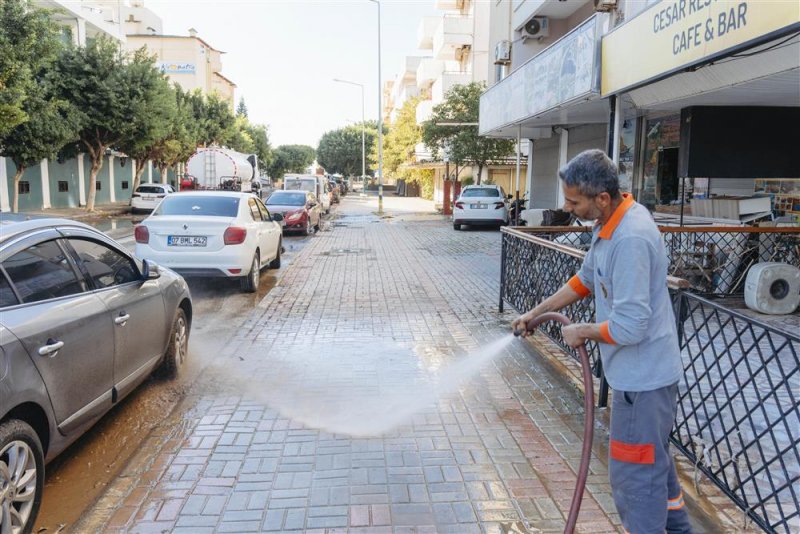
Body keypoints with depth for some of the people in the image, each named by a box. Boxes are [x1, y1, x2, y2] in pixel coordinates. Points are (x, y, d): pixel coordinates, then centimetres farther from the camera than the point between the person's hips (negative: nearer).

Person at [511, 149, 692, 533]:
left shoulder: (630, 240, -30)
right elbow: (586, 279, 16)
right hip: (644, 370, 11)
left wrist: (580, 332, -13)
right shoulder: (610, 222, 2)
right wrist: (536, 312, 14)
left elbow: (629, 327, -31)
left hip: (642, 375, -10)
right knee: (654, 459, 27)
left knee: (635, 474, 4)